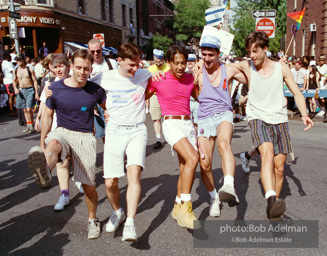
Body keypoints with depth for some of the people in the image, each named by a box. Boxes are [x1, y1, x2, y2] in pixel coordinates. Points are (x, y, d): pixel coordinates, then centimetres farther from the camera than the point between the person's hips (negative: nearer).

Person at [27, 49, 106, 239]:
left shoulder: (95, 91, -1)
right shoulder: (56, 88, -2)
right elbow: (48, 116, 9)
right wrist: (42, 143, 12)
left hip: (85, 137, 0)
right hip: (62, 132, 0)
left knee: (89, 186, 2)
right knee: (53, 144, -39)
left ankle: (93, 220, 27)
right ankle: (44, 174, -71)